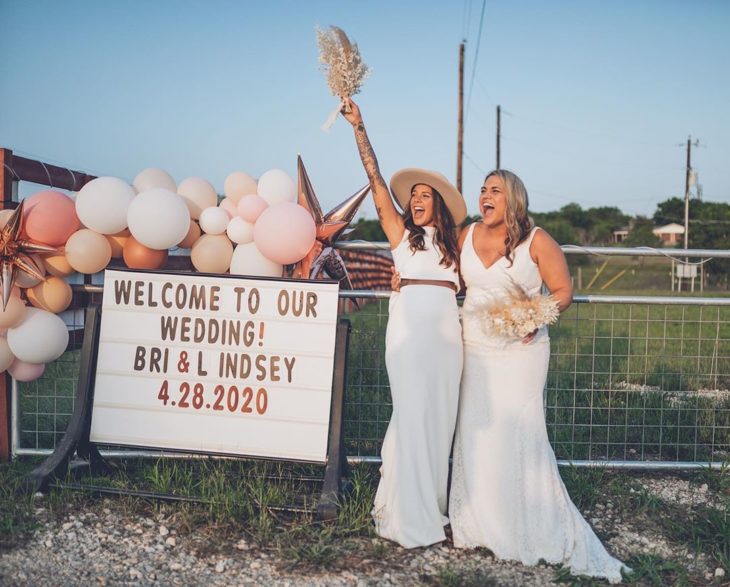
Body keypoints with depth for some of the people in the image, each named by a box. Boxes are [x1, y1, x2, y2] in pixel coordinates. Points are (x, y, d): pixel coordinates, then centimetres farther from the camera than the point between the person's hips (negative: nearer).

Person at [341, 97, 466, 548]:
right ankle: (412, 519, 5)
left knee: (440, 416, 6)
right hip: (409, 328, -3)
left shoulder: (453, 243, 18)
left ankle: (432, 507, 17)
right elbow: (376, 178, 4)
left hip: (447, 331, 3)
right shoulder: (400, 232, 9)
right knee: (413, 413, -4)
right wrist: (359, 127, 1)